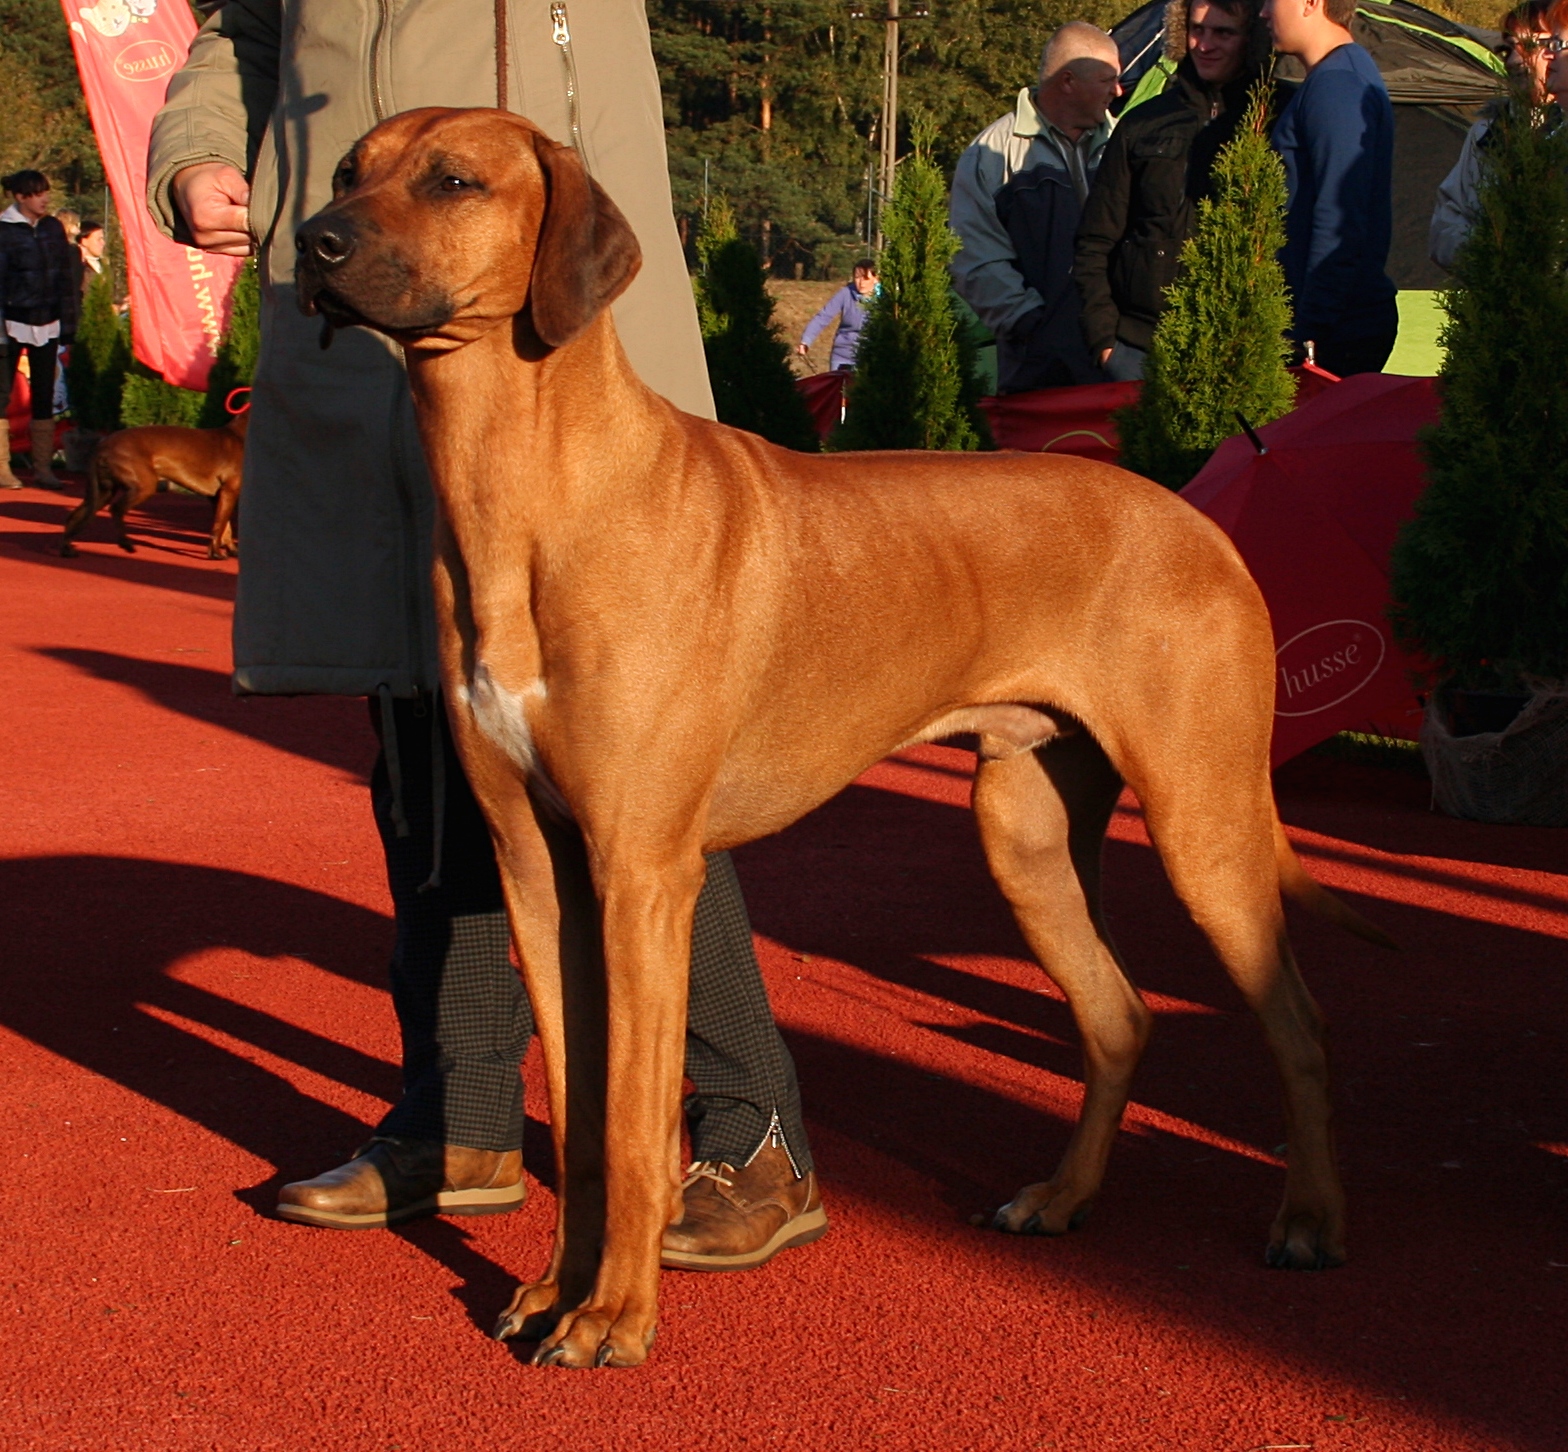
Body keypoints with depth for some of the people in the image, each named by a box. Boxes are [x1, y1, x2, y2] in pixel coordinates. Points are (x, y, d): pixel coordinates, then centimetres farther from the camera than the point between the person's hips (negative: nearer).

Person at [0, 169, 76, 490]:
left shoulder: (53, 228, 8)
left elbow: (65, 277, 12)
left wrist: (68, 320, 7)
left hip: (47, 324, 5)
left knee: (44, 395, 7)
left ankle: (43, 467, 11)